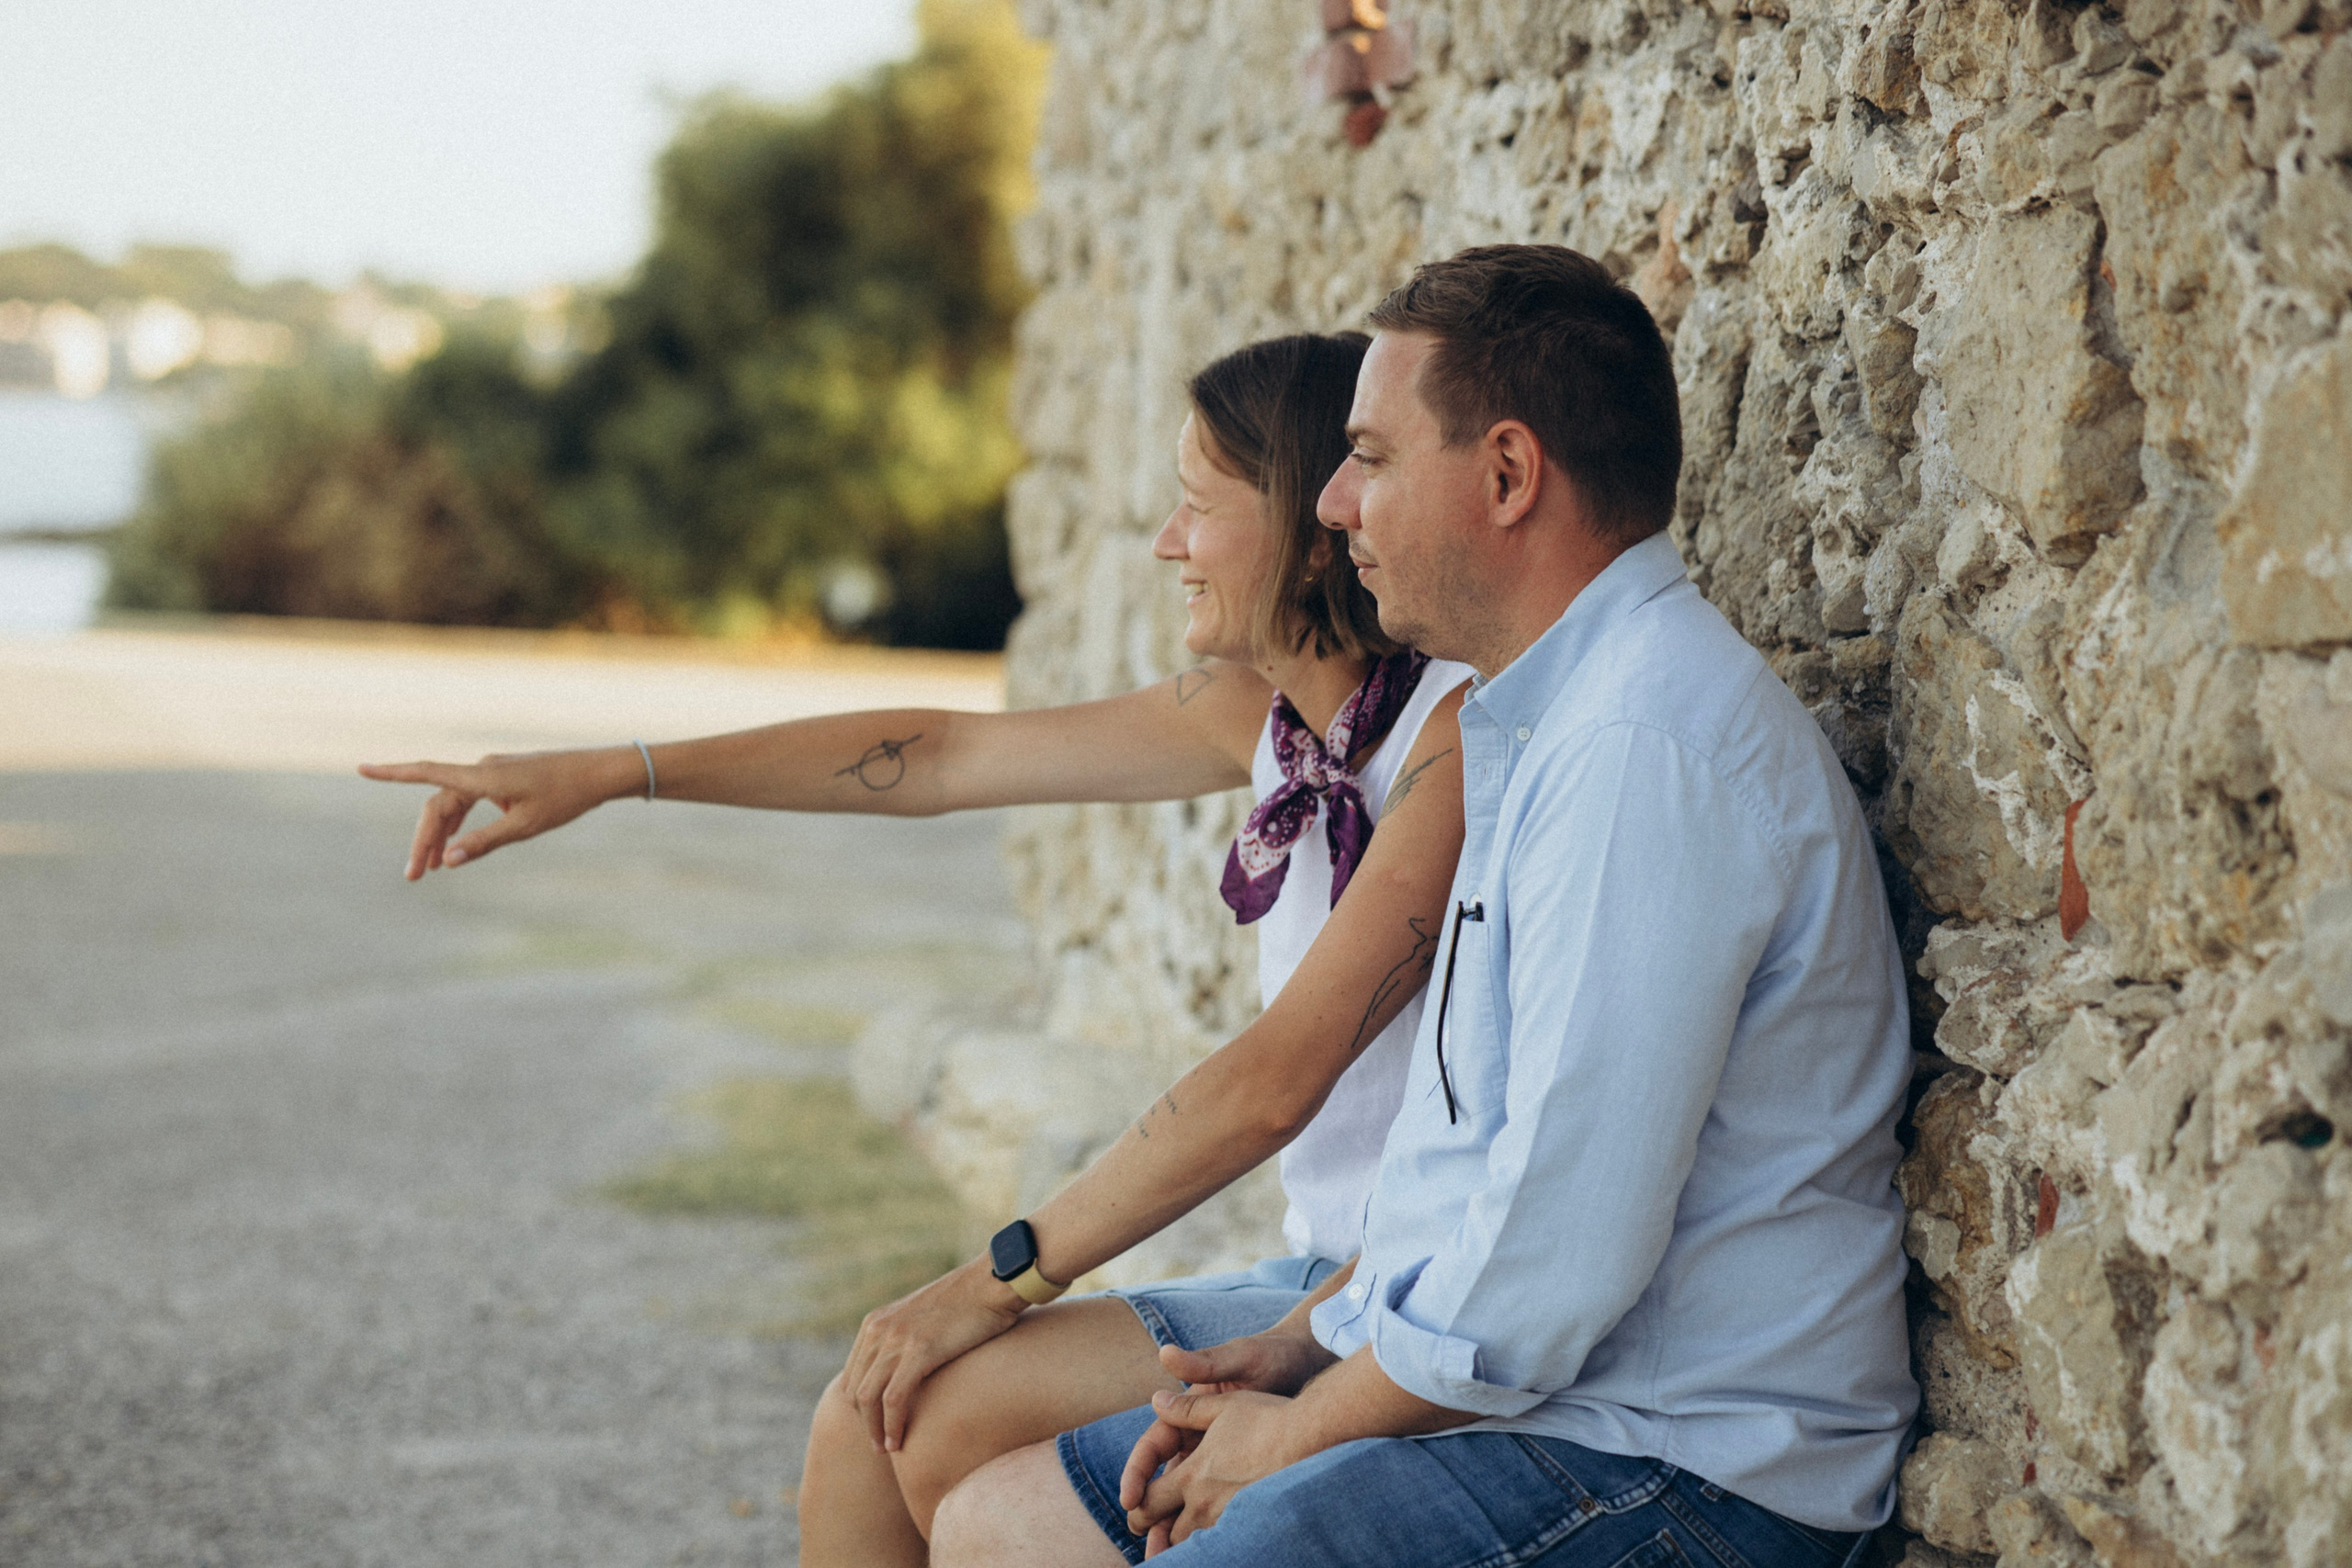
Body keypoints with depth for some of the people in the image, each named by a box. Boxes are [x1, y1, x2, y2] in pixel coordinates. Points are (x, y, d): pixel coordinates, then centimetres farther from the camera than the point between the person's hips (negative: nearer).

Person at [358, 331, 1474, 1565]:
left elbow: (1276, 1081, -22)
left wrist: (1003, 1278, -16)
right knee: (867, 1423, -2)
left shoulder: (1464, 729, -17)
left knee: (959, 1418, -18)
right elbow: (946, 756, 15)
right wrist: (612, 773, 13)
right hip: (1323, 1280, 8)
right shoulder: (1267, 709, 9)